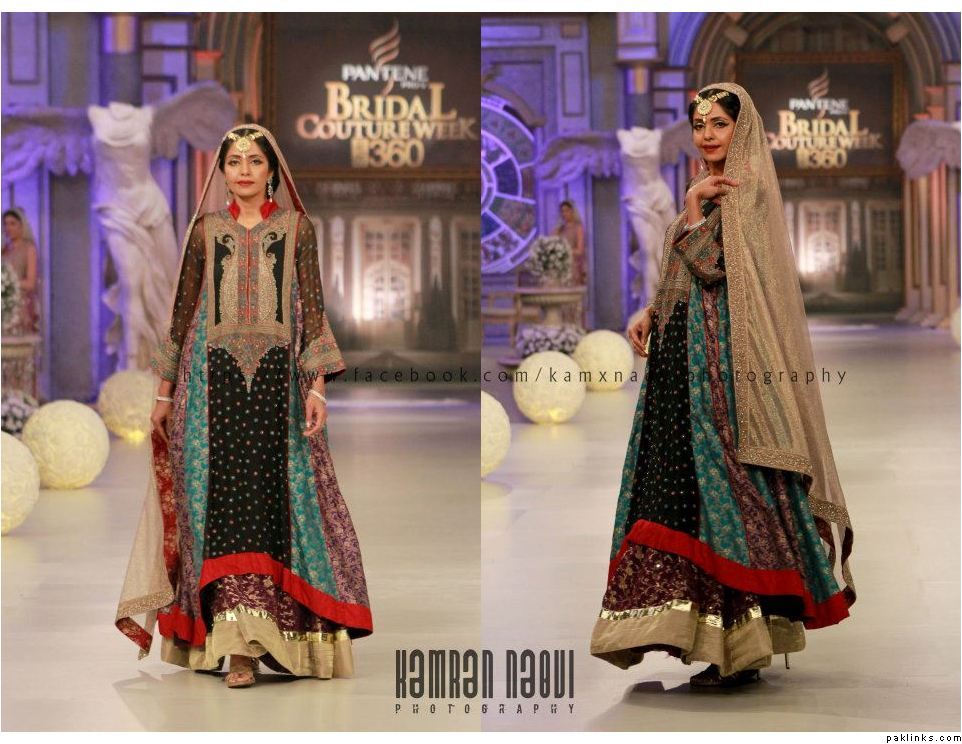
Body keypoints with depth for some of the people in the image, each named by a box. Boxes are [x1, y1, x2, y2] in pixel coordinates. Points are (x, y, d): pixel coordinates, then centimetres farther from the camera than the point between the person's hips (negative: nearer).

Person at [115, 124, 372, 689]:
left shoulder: (297, 228, 8)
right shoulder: (205, 231, 11)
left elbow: (314, 309, 3)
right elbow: (183, 311, 14)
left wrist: (317, 385, -6)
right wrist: (165, 390, 13)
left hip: (278, 377, -1)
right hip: (214, 377, 1)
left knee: (274, 496, -5)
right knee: (225, 500, -7)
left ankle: (256, 635, 2)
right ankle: (240, 645, -8)